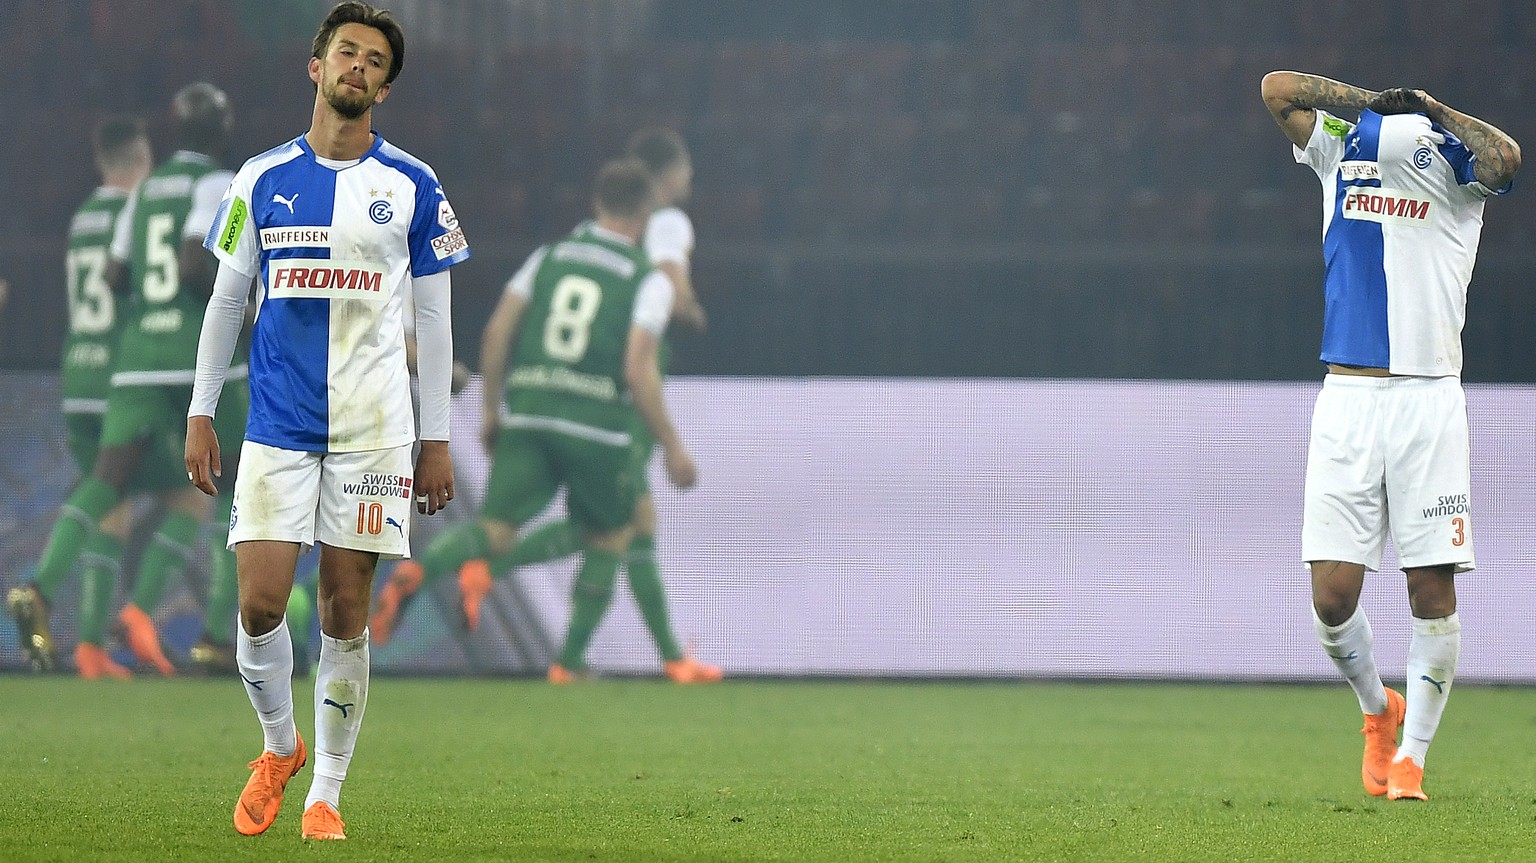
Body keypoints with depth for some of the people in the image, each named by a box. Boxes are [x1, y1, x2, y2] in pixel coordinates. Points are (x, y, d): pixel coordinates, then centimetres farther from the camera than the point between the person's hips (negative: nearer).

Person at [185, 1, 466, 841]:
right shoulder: (262, 179, 6)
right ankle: (279, 747, 18)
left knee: (345, 616, 0)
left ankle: (326, 795, 10)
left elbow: (433, 320, 7)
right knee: (259, 603, -8)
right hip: (276, 426, 1)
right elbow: (225, 299, 12)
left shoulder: (412, 187, 3)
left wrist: (437, 440, 4)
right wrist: (200, 414, 7)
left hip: (372, 429, -1)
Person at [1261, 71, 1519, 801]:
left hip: (1428, 403, -2)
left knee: (1432, 592, -5)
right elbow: (1279, 89, 1)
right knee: (1333, 593, -7)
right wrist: (1373, 104, 4)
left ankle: (1411, 755, 8)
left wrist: (1430, 110, -6)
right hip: (1346, 402, 2)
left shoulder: (1456, 178, 2)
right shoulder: (1339, 155, 9)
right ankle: (1378, 710, 21)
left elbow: (1504, 155, -20)